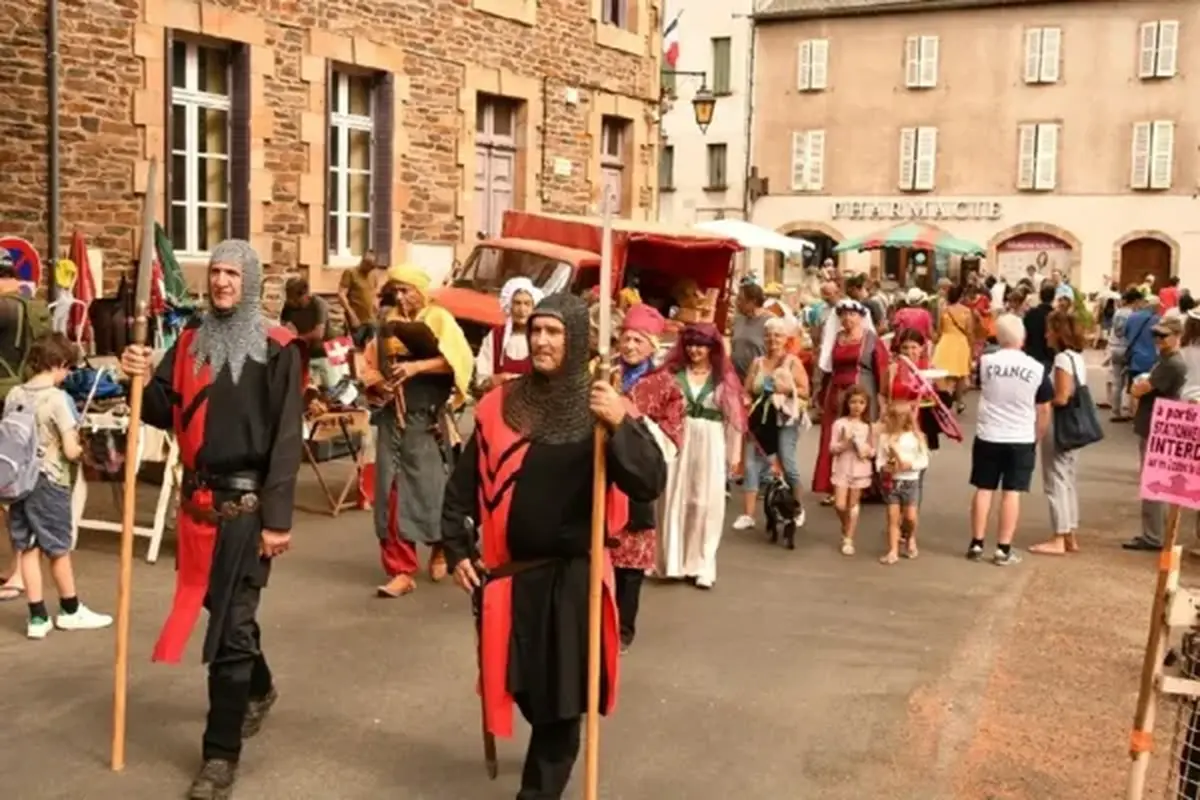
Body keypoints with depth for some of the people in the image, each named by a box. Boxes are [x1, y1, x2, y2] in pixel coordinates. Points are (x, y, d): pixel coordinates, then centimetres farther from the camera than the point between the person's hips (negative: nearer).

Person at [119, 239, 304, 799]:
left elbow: (286, 439, -12)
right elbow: (166, 414, 9)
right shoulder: (191, 341, 10)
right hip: (199, 496, 6)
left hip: (247, 500, -6)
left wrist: (278, 518, -16)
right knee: (224, 605, 20)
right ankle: (257, 688, 47)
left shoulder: (277, 349, -8)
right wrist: (145, 382, -12)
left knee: (229, 622, -4)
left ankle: (221, 754, 5)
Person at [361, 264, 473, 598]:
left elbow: (458, 359, -14)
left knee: (429, 487, 1)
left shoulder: (439, 318, -1)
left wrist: (417, 366, -24)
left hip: (427, 419, -4)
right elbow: (370, 363, 15)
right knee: (392, 492, 0)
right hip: (392, 418, 4)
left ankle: (440, 548, 30)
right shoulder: (390, 322, 12)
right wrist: (378, 384, -6)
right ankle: (401, 571, 6)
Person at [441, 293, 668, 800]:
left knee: (560, 696, 4)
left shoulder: (602, 408, -8)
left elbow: (650, 484, -19)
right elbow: (464, 483, 10)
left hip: (574, 574, -3)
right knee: (523, 684, 17)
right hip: (510, 571, 3)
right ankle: (553, 755, 47)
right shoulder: (500, 406, 0)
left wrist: (620, 426, -33)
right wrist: (456, 549, 5)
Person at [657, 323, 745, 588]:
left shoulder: (724, 377, 1)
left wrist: (735, 453, 4)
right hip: (678, 442, 0)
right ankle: (675, 561, 13)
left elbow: (734, 418, 4)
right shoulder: (674, 373, 2)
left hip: (711, 446, 0)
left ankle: (701, 566, 10)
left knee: (706, 504, 3)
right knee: (676, 501, 3)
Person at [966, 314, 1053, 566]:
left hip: (988, 436, 1)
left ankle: (976, 544, 14)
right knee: (1011, 492, 3)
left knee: (983, 489, 10)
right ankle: (1003, 550, 3)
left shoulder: (985, 361, -7)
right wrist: (1038, 438, 13)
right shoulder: (1036, 368, -8)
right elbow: (1044, 410, 0)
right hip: (1022, 439, -1)